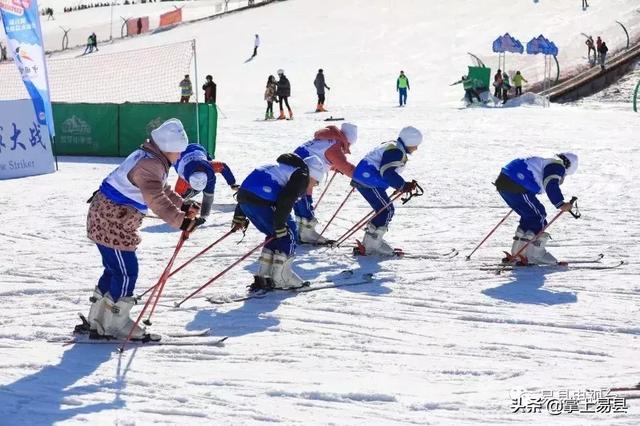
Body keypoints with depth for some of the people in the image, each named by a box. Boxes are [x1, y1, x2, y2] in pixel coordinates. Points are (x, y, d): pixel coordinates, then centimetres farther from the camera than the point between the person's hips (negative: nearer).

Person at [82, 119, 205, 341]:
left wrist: (183, 205, 12)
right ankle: (115, 325, 3)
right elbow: (156, 199, -36)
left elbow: (162, 189, 24)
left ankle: (97, 322, 27)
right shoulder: (148, 164, -23)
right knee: (126, 272, -5)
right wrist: (180, 220, -42)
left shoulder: (152, 159, 11)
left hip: (106, 218, 11)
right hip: (112, 222, -11)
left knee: (115, 269, 18)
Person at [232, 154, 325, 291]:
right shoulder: (302, 176, 5)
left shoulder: (283, 168, 32)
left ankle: (262, 278, 18)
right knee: (288, 234, 6)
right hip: (262, 201, -9)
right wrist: (280, 225, -13)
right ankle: (280, 278, 7)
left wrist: (239, 216, 28)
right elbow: (285, 200, -13)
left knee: (275, 235, 22)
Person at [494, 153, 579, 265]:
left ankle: (517, 253, 23)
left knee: (529, 216, 21)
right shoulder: (557, 166, 1)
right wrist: (560, 204, -20)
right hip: (516, 187, -10)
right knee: (539, 217, 0)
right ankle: (535, 254, 0)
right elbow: (551, 185, -18)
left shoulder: (544, 162, 31)